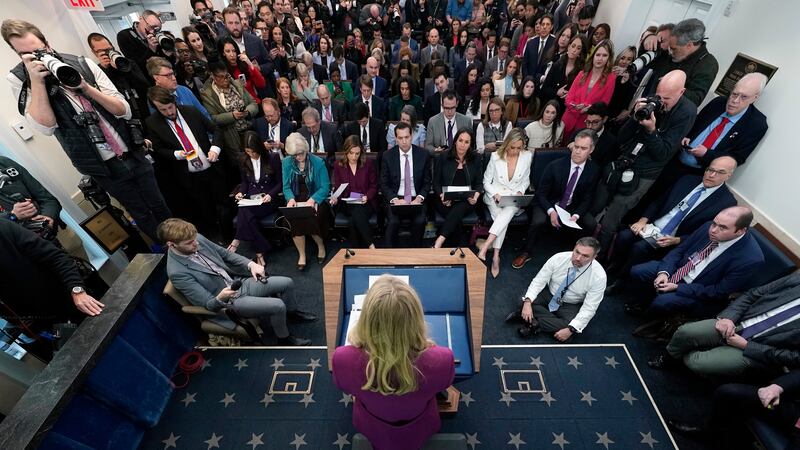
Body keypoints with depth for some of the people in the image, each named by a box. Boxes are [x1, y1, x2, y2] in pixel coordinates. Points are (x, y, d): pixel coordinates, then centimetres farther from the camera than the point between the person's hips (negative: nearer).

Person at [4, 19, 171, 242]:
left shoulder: (83, 65, -1)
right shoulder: (18, 79, -3)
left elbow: (124, 110, -6)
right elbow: (45, 126, -15)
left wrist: (86, 87, -18)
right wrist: (37, 81, -18)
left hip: (133, 153, 1)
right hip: (103, 167, -1)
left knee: (160, 205, 11)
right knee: (141, 214, 11)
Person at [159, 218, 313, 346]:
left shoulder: (197, 239, -7)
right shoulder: (177, 272, -24)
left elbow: (226, 254, 6)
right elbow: (208, 304, -20)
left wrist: (251, 264, -9)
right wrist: (220, 298, -43)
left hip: (238, 282, 7)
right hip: (229, 302, -7)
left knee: (287, 283, 2)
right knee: (277, 306, -22)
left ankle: (290, 313, 32)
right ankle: (284, 339, 8)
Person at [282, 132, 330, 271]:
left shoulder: (318, 162, -5)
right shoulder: (286, 163, 5)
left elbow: (325, 187, -8)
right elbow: (286, 186, 5)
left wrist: (312, 200, -25)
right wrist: (291, 198, -17)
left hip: (316, 199, -2)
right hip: (296, 199, 2)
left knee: (310, 218, -30)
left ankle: (321, 246, 3)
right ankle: (301, 255, -10)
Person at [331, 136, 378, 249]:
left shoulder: (368, 163, 2)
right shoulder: (338, 164, 6)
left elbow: (374, 186, 5)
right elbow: (337, 187, 9)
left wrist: (367, 197, -14)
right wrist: (335, 198, -12)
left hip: (366, 202, -1)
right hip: (346, 203, 1)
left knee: (357, 214, -34)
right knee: (356, 215, -33)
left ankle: (357, 251, -22)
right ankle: (371, 245, -24)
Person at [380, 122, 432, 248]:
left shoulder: (423, 154, 0)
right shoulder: (388, 156, 0)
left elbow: (427, 182, 6)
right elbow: (384, 184, 2)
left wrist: (419, 198, -13)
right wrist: (394, 199, -15)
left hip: (416, 199, 0)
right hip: (395, 199, 0)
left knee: (420, 222, -27)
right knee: (393, 222, -27)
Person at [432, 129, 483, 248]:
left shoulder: (476, 159, 8)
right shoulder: (443, 156, 3)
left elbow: (479, 183, 9)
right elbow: (436, 182, 4)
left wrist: (476, 195, -12)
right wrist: (441, 195, -15)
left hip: (467, 201, 1)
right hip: (446, 201, 0)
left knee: (459, 210, -34)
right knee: (456, 218, -32)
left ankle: (438, 243, -43)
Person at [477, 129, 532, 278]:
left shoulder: (527, 156, 2)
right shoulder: (496, 156, -3)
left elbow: (526, 181, 14)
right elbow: (486, 181, 3)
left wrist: (520, 192, -6)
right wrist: (495, 194, -14)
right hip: (495, 196, -1)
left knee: (509, 210, -35)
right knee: (501, 216, -32)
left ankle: (485, 246, -40)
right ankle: (496, 256, -30)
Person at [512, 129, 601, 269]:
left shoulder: (594, 170, -8)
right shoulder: (555, 166, -17)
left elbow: (587, 199, -2)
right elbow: (540, 194, -13)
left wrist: (576, 215, -21)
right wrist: (551, 211, -29)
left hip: (572, 207, 3)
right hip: (549, 205, -3)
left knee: (591, 224, -22)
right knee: (539, 221, -32)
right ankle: (526, 253, -8)